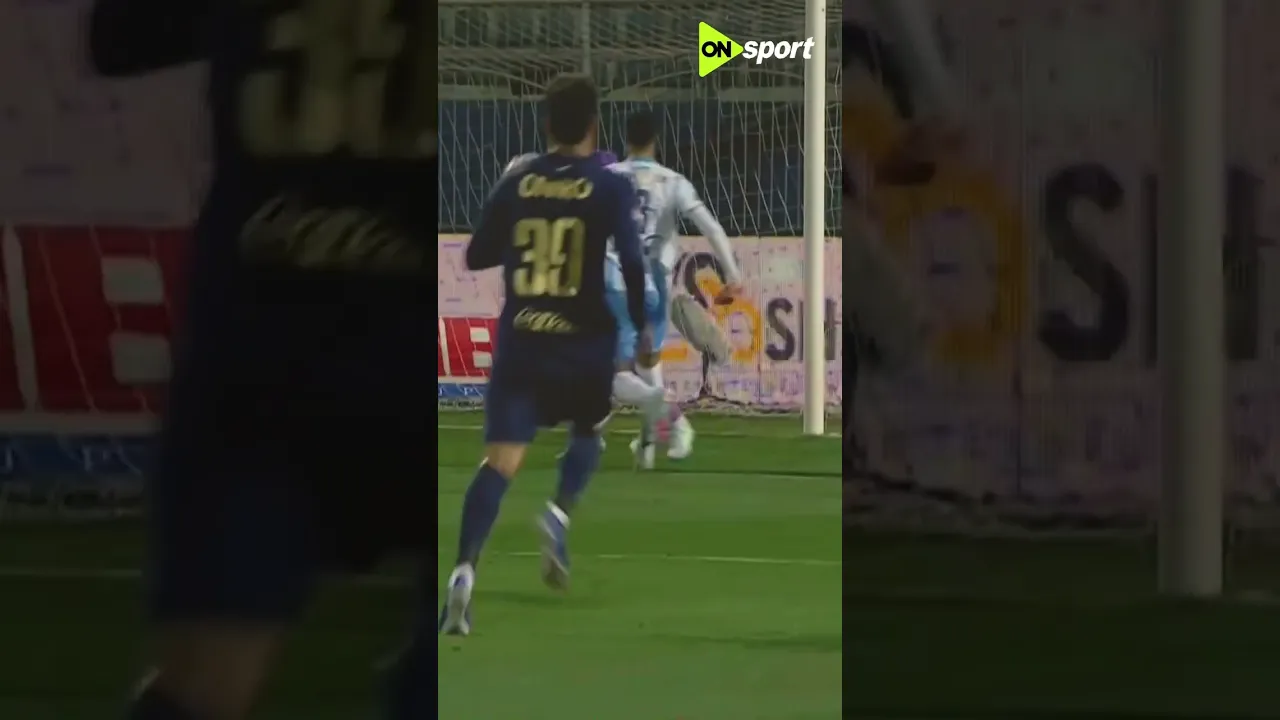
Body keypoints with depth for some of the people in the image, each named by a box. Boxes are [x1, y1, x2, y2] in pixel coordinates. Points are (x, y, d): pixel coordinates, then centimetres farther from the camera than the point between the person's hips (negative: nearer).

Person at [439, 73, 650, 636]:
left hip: (520, 339, 1)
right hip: (584, 340, -1)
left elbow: (477, 256, 9)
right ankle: (559, 513, 0)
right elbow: (631, 262, -13)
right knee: (588, 433, 27)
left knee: (501, 459, -7)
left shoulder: (516, 184, 3)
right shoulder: (610, 188, -5)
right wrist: (642, 326, -1)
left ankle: (464, 570, -26)